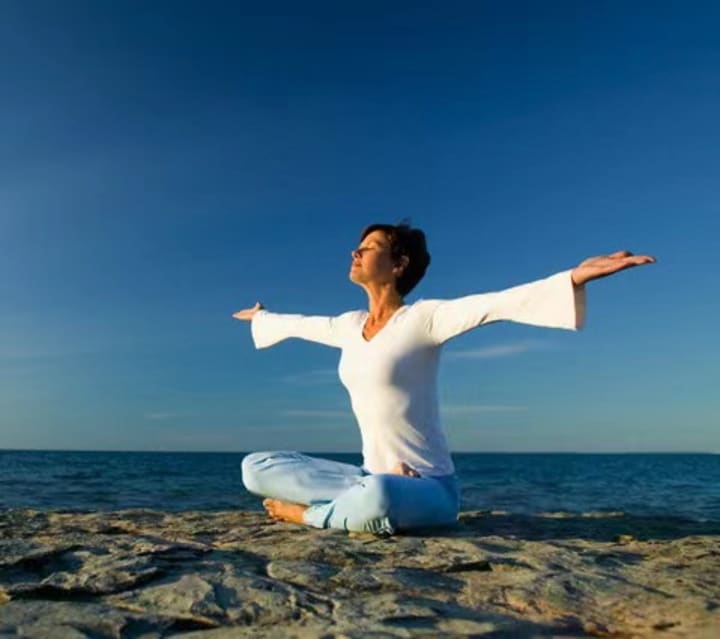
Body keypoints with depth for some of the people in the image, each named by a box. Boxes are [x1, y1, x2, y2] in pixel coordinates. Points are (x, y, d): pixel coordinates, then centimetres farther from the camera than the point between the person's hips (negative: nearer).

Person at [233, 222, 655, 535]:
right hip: (375, 480, 6)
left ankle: (311, 514, -9)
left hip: (430, 488, -6)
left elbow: (500, 304, -26)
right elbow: (298, 324, 29)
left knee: (377, 496, -42)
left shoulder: (423, 318, -11)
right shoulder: (349, 326, 8)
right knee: (256, 468, -2)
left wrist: (576, 276, -41)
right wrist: (261, 316, 46)